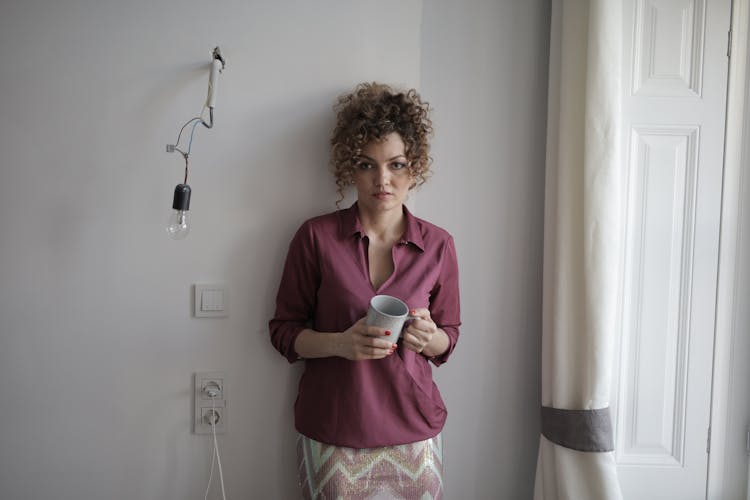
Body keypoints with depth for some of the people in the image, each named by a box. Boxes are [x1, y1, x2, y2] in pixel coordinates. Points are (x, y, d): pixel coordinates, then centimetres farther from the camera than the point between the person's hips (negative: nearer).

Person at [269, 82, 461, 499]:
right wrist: (339, 343, -19)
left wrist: (428, 337, -14)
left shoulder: (438, 245, -1)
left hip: (412, 432, 2)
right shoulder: (316, 237, -6)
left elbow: (449, 337, 8)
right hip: (332, 434, -1)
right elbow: (284, 331, -1)